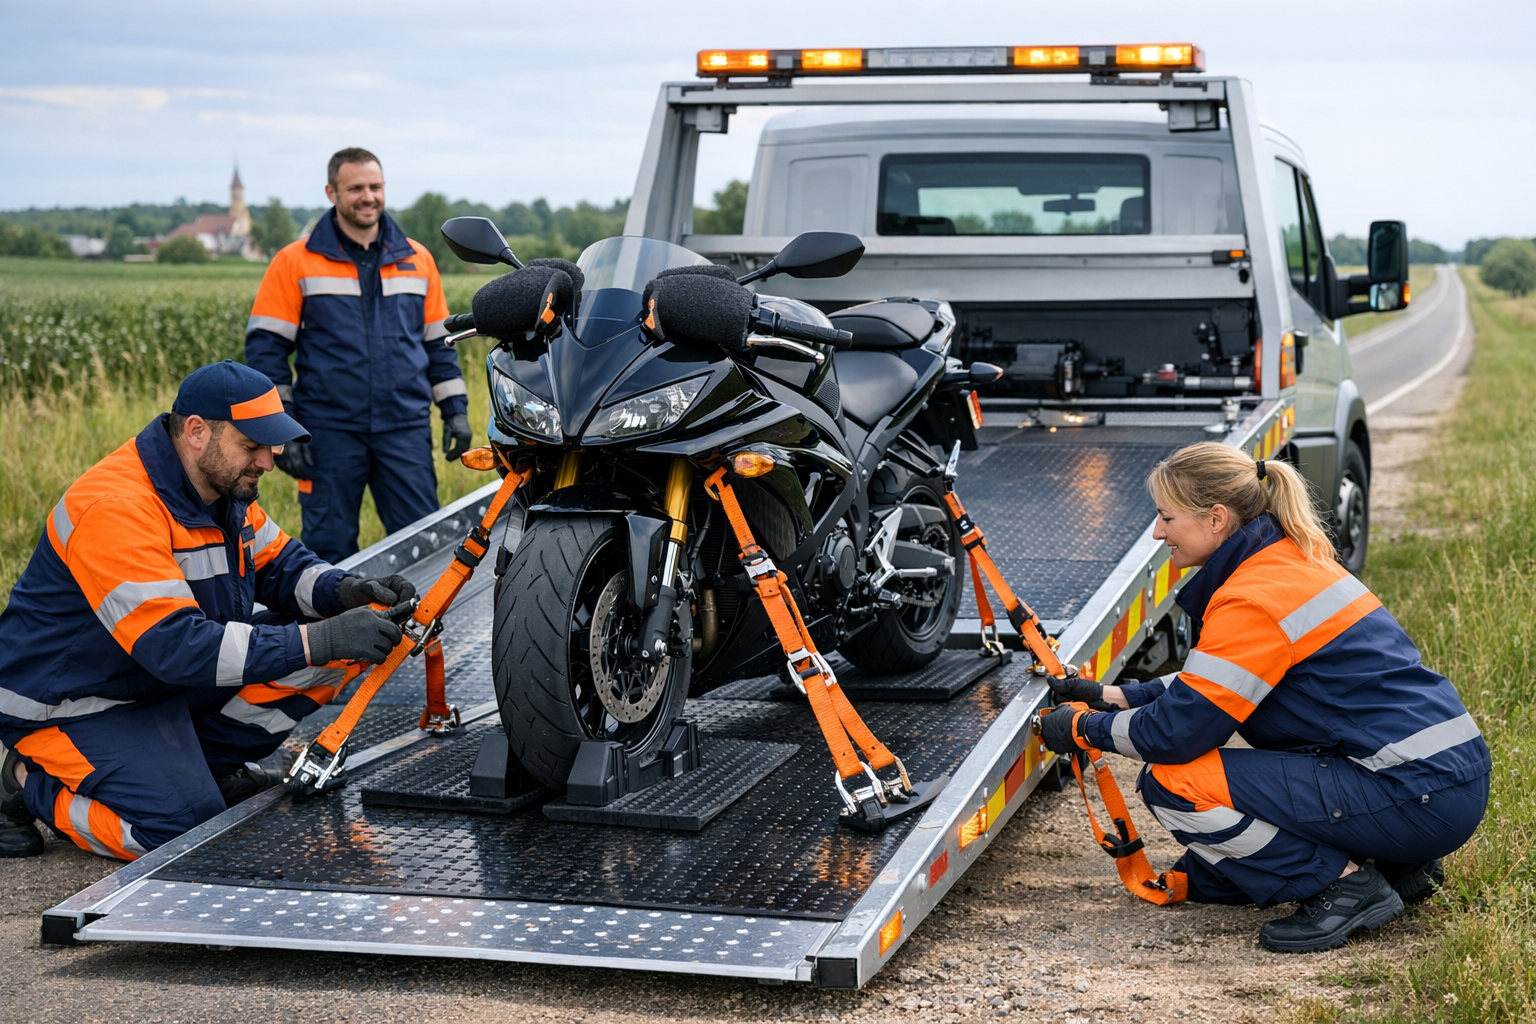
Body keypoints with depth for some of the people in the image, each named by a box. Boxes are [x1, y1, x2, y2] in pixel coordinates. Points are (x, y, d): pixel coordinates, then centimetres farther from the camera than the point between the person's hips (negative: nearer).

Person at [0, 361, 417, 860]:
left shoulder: (223, 483, -1)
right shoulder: (115, 509, -30)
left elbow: (280, 563, 9)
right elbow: (177, 648, -36)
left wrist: (346, 591, -15)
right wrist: (315, 641, -39)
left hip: (171, 680, 8)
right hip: (73, 704, -8)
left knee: (340, 641, -6)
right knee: (185, 822, -28)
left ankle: (208, 762, 5)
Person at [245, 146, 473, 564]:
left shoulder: (418, 260, 12)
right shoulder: (295, 262, 2)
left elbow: (438, 342, 19)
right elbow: (265, 346, 0)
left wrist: (456, 409, 10)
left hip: (406, 428, 2)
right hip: (329, 431, -2)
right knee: (329, 547, 3)